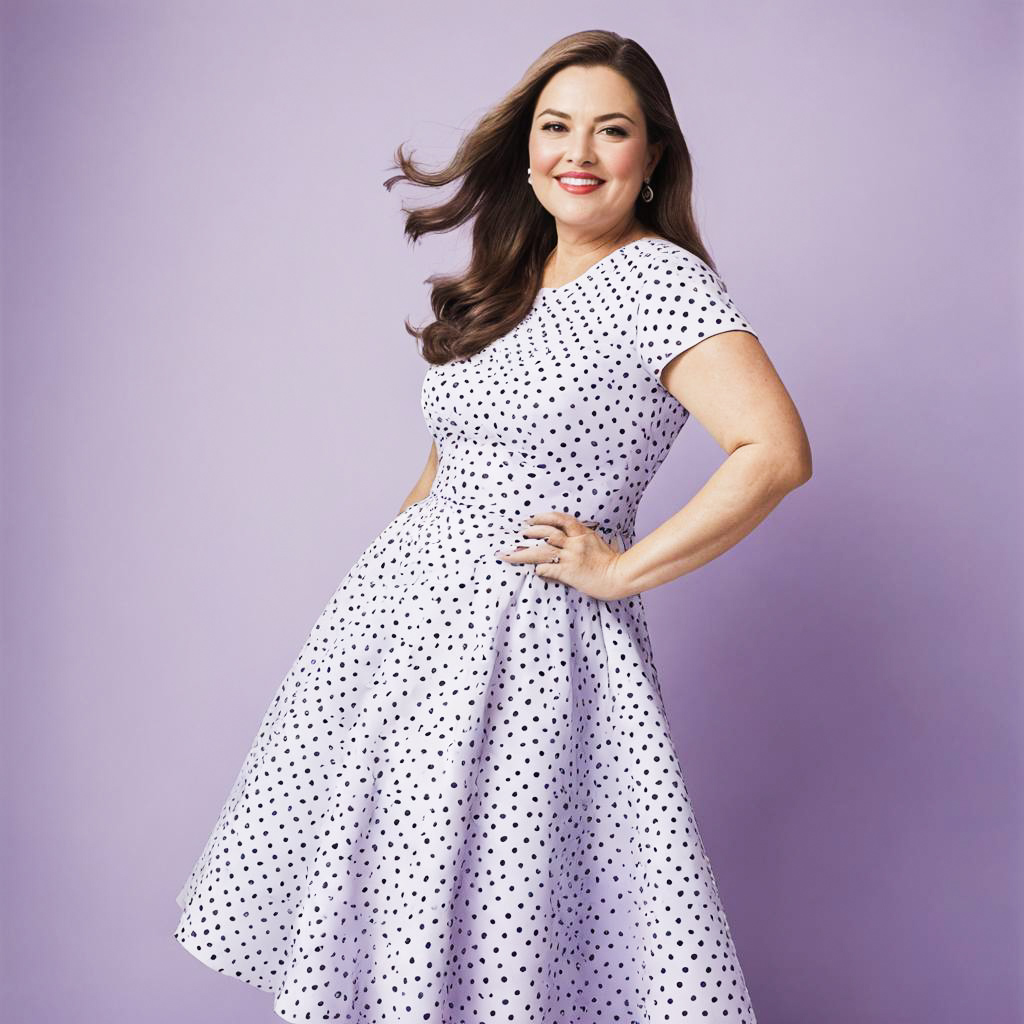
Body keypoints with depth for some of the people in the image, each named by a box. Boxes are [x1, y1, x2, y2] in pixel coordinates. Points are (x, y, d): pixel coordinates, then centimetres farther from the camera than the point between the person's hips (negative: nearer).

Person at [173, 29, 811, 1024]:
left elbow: (775, 454, -22)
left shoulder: (665, 280, -11)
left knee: (492, 909, 3)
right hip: (409, 604, 7)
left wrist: (621, 571, -17)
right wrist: (406, 527, 13)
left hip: (531, 633, -7)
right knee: (371, 878, 16)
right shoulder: (507, 283, 12)